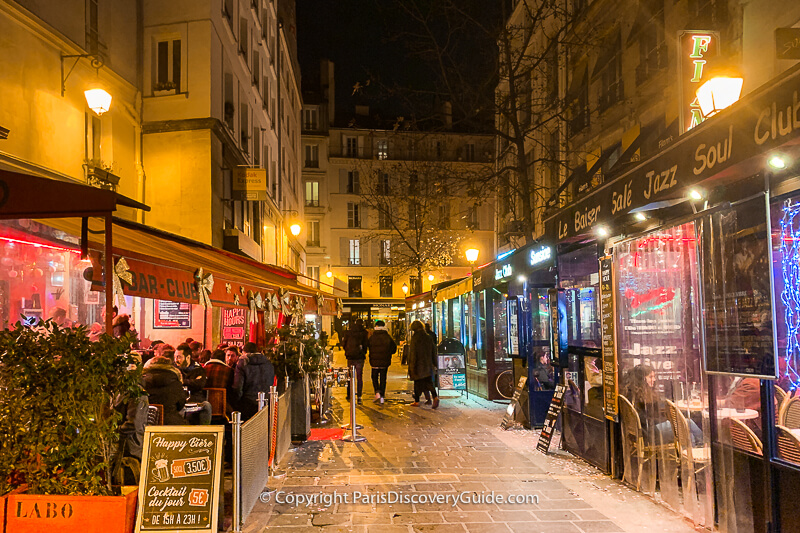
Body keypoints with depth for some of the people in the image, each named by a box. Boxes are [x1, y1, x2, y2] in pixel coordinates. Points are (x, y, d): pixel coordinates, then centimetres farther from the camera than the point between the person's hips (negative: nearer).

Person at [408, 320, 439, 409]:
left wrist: (412, 366, -11)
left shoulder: (415, 338, -12)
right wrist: (431, 361, 18)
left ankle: (417, 401, 16)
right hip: (428, 364, 4)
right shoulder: (428, 337, 5)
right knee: (428, 381, 6)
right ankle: (435, 397, -15)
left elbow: (412, 352, -14)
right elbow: (433, 351, 10)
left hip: (418, 364, -4)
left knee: (417, 382, 7)